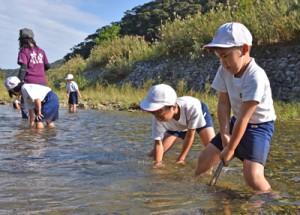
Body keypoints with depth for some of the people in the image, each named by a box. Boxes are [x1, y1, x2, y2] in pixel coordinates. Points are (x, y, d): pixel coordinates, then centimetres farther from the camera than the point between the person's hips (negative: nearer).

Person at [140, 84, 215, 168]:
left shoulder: (192, 107, -44)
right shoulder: (158, 117, -37)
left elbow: (190, 135, -29)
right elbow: (158, 143, -28)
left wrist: (180, 159, -25)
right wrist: (158, 162, -39)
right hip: (175, 127, 3)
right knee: (154, 156, -2)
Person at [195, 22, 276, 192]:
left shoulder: (256, 77, -30)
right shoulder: (224, 71, -9)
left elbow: (244, 117, -27)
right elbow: (223, 104, -4)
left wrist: (231, 148, -21)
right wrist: (224, 134, -15)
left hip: (259, 126, -7)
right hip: (237, 123, 7)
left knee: (253, 176, -24)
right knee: (205, 158, 9)